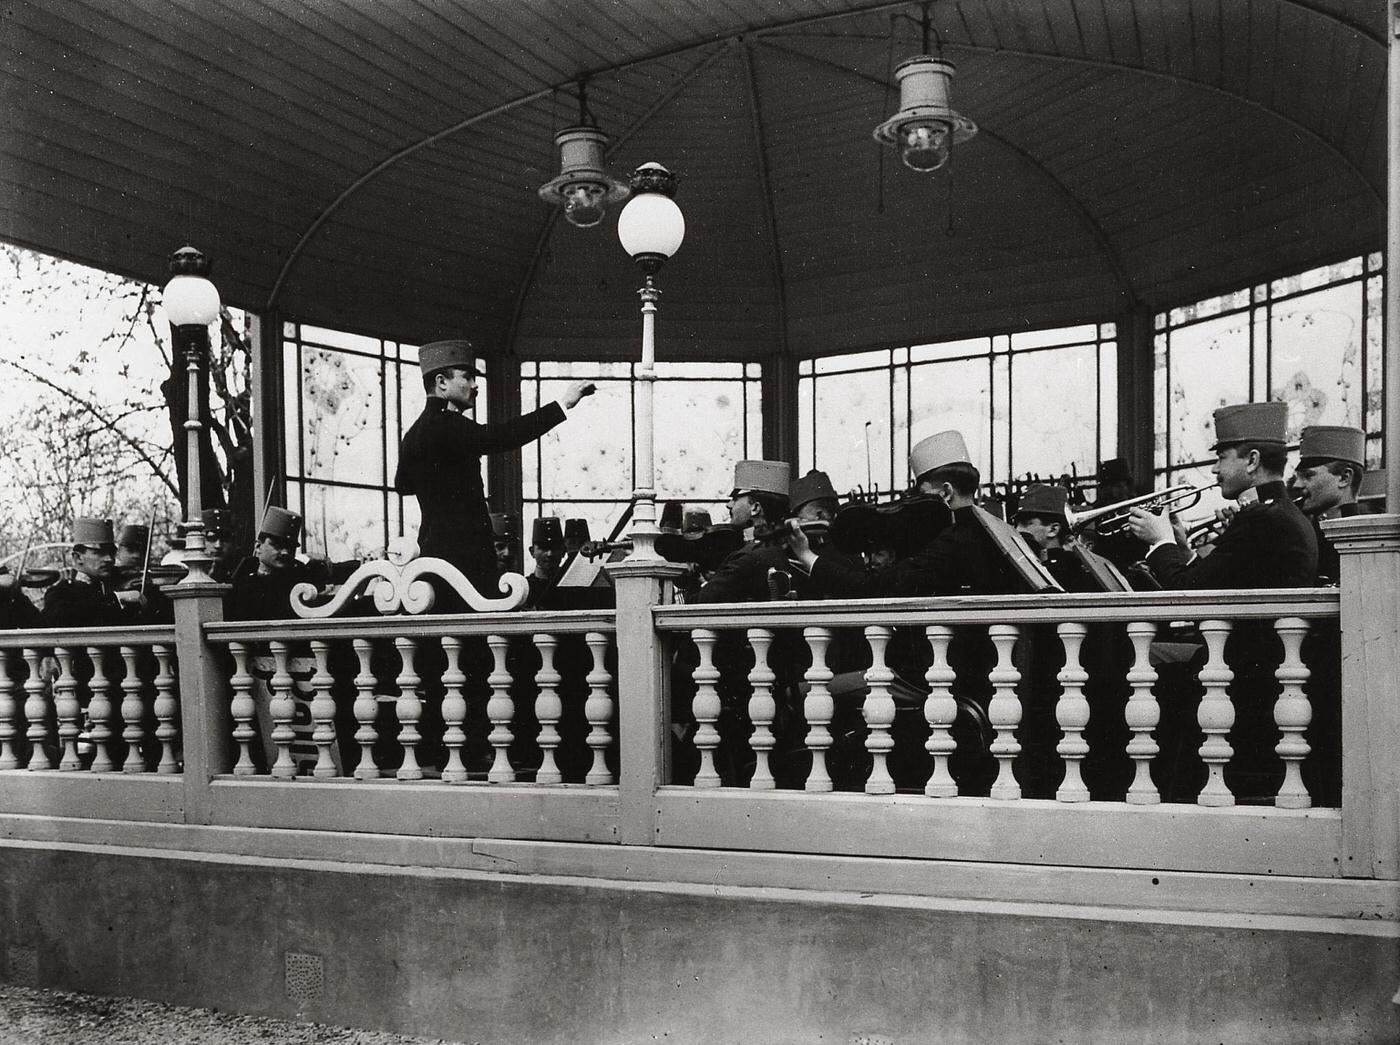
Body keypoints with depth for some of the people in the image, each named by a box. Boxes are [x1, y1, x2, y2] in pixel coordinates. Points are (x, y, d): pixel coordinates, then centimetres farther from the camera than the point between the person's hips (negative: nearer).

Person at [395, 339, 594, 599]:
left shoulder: (413, 434, 16)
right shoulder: (444, 424, -13)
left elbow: (402, 485, 31)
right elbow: (499, 437, -25)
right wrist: (562, 404, -23)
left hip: (434, 548, 10)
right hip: (462, 555, -10)